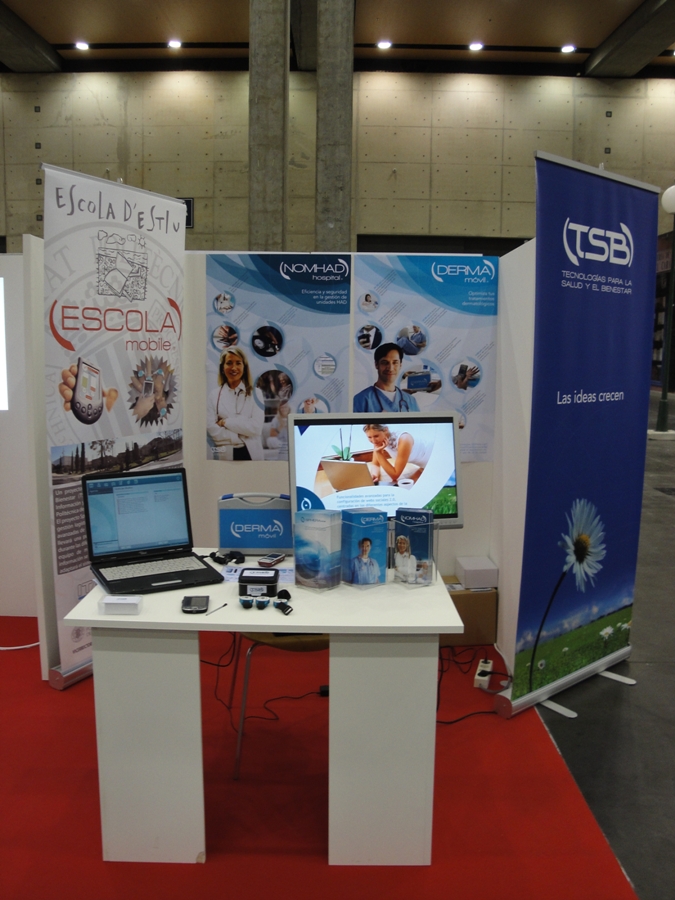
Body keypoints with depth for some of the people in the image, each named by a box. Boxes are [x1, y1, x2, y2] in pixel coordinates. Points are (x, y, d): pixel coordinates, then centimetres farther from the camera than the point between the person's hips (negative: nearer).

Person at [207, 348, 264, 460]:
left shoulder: (254, 393, -1)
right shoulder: (214, 395, 3)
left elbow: (256, 427, -11)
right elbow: (212, 428, -6)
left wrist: (225, 422, -11)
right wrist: (240, 437, -13)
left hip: (252, 454, -1)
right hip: (225, 455, 1)